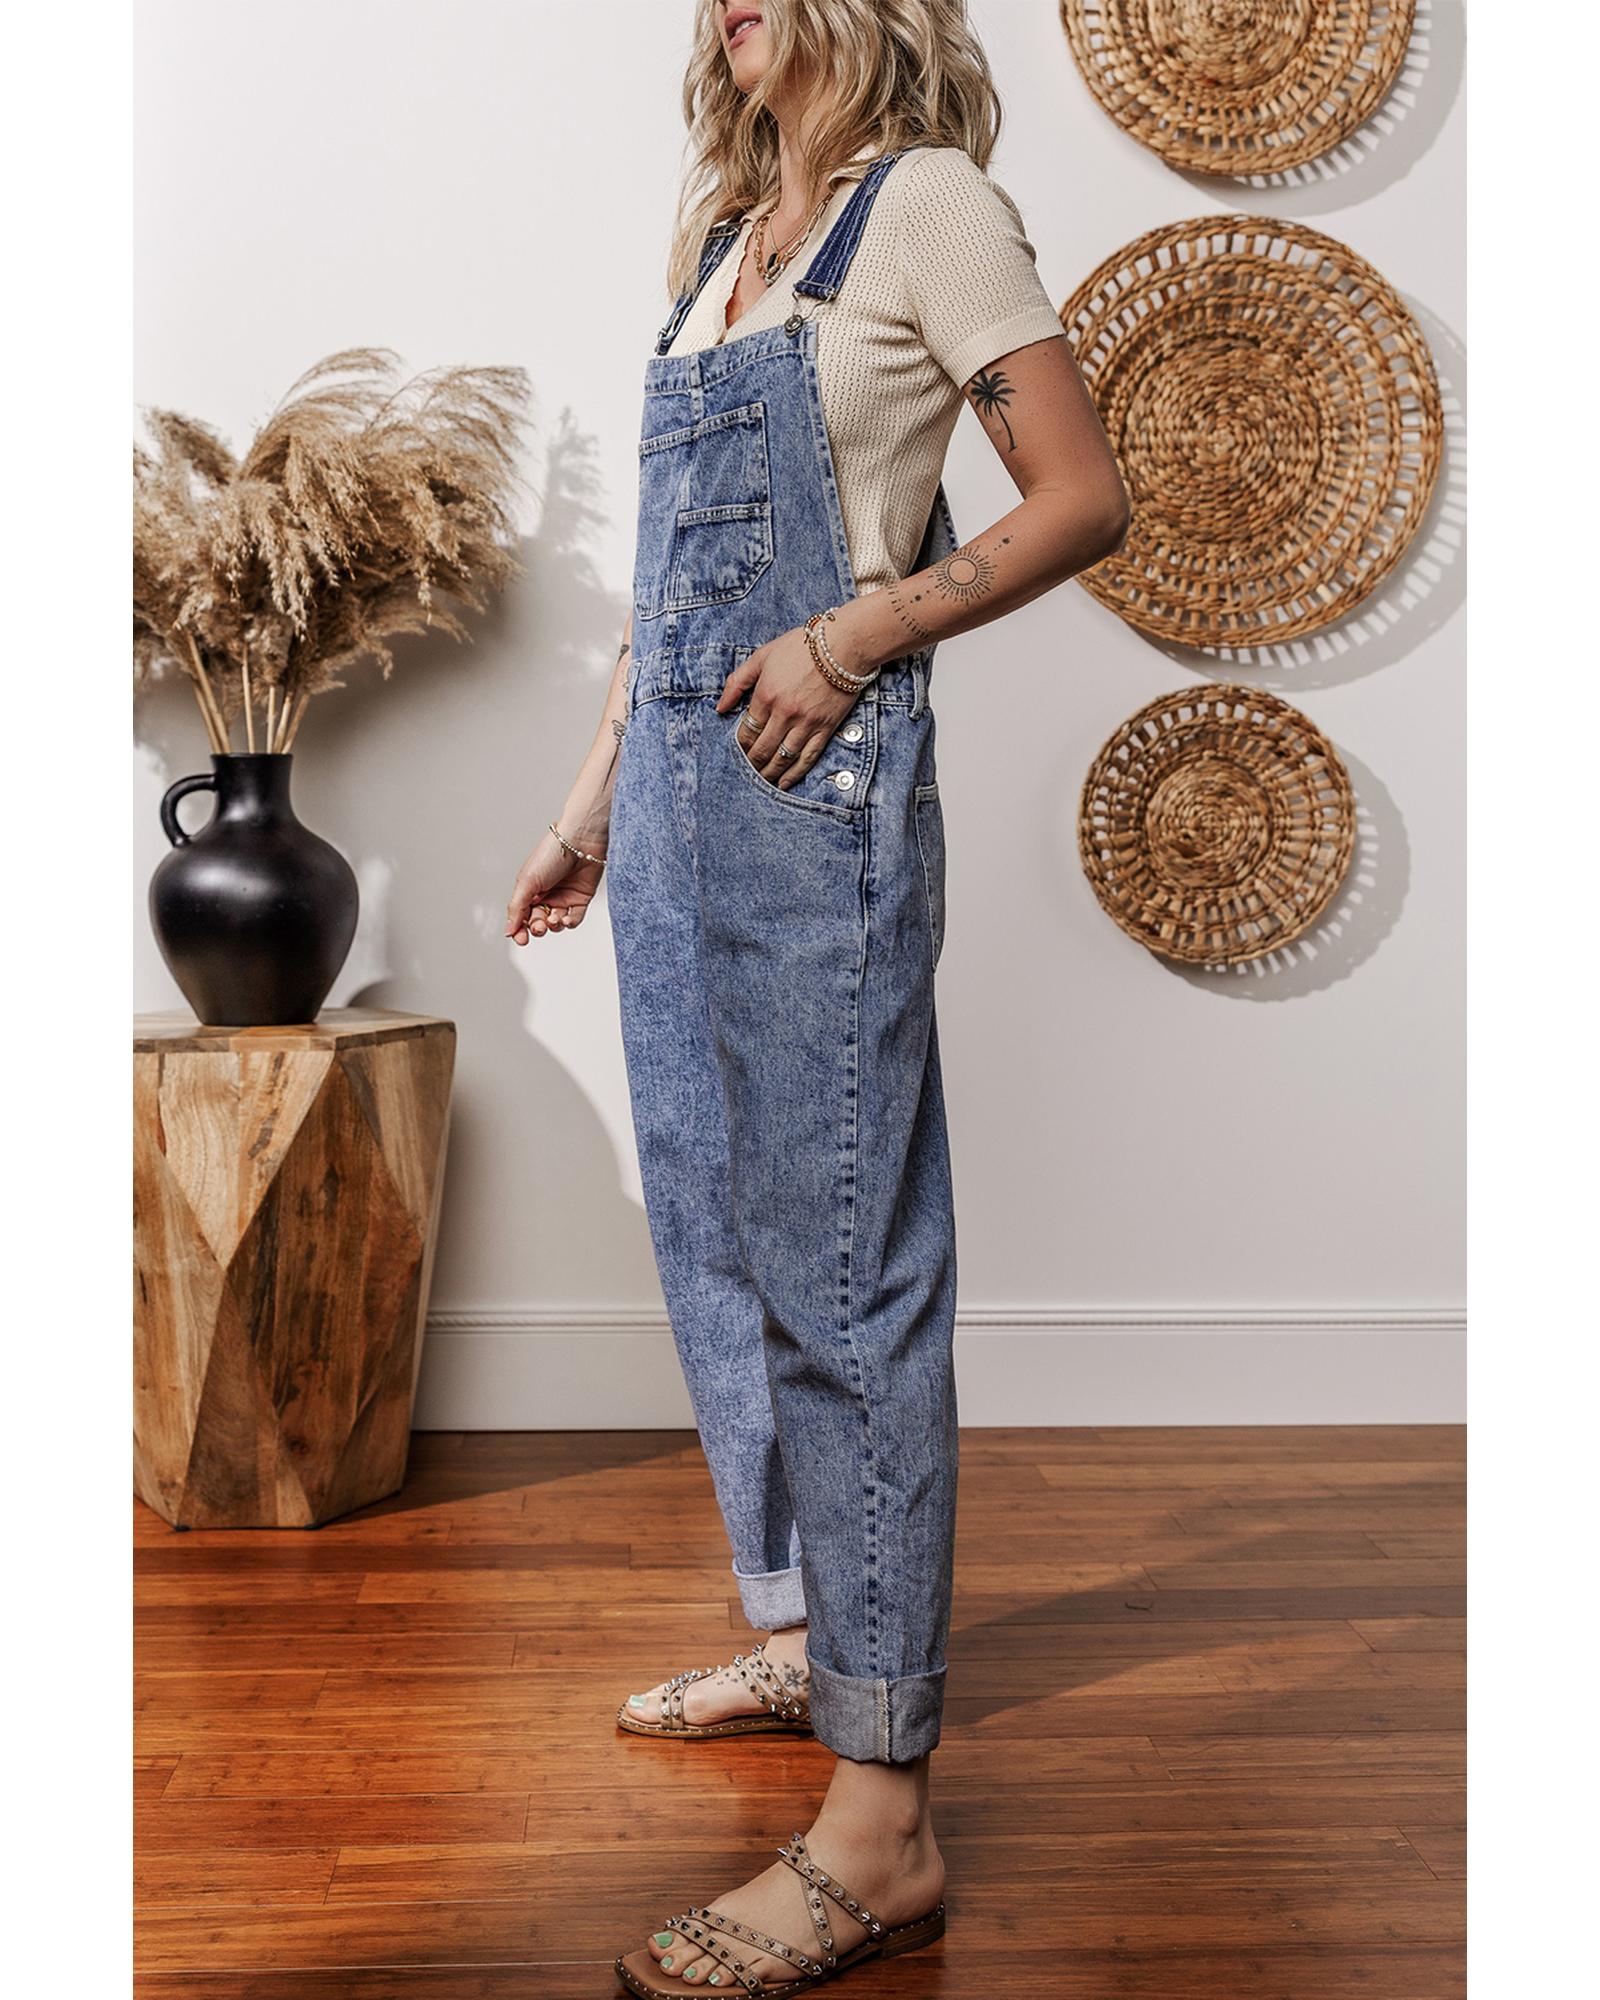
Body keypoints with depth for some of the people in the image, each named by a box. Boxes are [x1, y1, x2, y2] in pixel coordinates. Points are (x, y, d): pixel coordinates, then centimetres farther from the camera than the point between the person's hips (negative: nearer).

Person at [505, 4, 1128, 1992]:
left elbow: (1084, 498, -8)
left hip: (817, 786, -8)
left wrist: (853, 636, -17)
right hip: (676, 784, 8)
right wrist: (596, 799, 19)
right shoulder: (716, 237, 20)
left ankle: (880, 1821, -1)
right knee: (713, 1232, 13)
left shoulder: (926, 204, -2)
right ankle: (799, 1630, 30)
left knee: (835, 1262, -8)